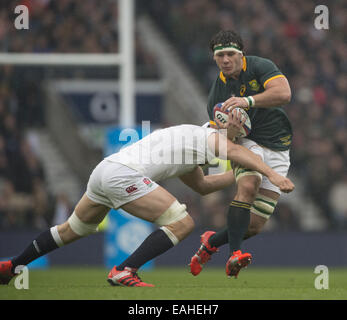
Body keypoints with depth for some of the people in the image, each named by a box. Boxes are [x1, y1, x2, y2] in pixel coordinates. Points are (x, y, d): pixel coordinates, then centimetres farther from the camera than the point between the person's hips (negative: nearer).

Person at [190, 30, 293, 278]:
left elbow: (284, 93, -27)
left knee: (255, 226, -5)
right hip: (247, 143, 1)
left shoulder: (260, 67, -10)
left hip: (278, 151, -1)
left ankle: (212, 242, 22)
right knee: (248, 186, -35)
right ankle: (234, 256, -38)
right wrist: (222, 129, -18)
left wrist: (248, 101, -39)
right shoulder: (217, 94, 0)